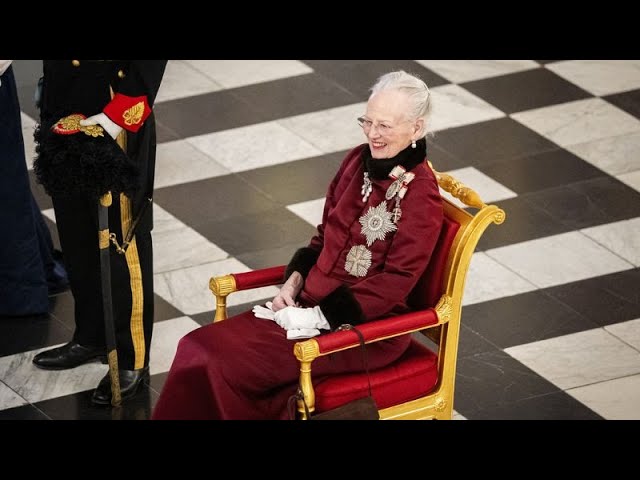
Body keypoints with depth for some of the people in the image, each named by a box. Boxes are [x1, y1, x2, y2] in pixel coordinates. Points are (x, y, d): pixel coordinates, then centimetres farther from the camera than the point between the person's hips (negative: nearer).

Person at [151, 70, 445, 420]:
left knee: (225, 364, -22)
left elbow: (394, 282, -18)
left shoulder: (420, 197, -15)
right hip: (310, 302, 8)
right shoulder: (359, 161, 7)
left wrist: (321, 316, -18)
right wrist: (293, 283, 2)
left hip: (369, 326, -8)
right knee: (197, 349, -11)